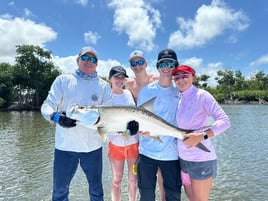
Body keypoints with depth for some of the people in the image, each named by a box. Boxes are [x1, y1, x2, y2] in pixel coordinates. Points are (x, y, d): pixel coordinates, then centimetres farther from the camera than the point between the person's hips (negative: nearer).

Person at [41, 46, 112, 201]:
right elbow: (47, 105, -3)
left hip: (93, 146, 1)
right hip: (64, 146, 0)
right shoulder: (63, 80, 3)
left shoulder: (104, 86, 4)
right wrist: (56, 117, -24)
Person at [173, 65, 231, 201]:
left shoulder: (202, 95, -12)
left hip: (201, 160, -6)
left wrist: (201, 136, -32)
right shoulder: (179, 99, 6)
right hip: (183, 158, 6)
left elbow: (225, 121, -20)